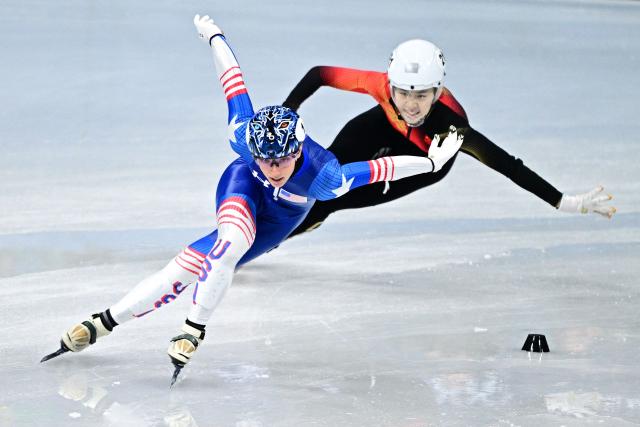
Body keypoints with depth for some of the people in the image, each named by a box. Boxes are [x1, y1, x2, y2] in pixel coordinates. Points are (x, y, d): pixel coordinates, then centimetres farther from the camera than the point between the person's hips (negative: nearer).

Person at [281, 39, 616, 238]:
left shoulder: (450, 124, -46)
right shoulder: (382, 85, -39)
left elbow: (504, 163, -48)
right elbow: (318, 75, -27)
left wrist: (566, 203, -52)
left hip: (430, 159, -2)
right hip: (388, 127, 2)